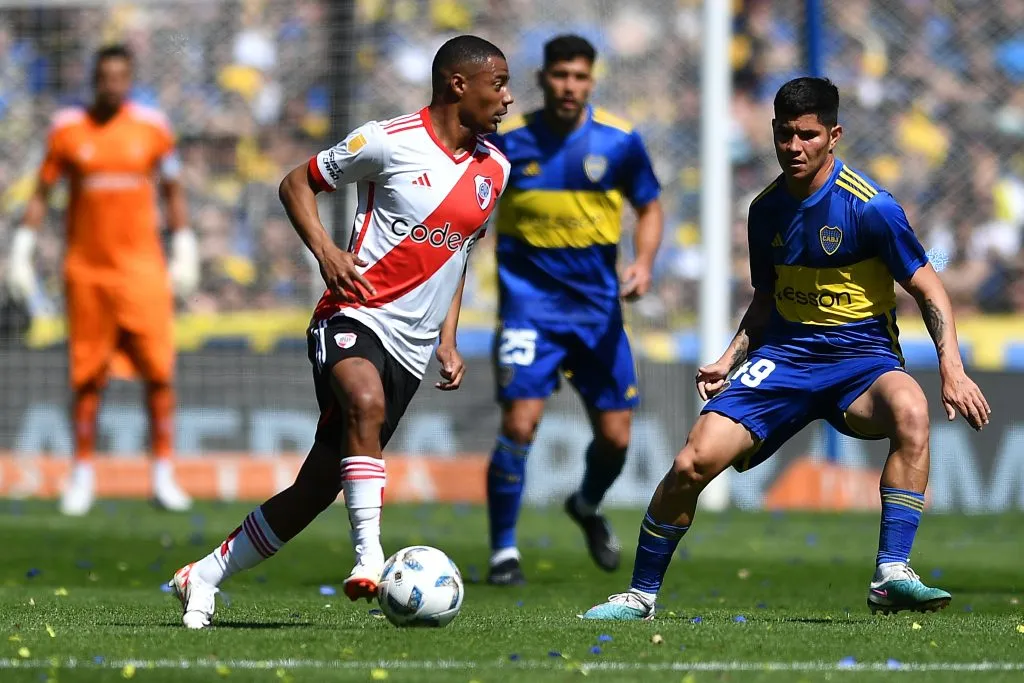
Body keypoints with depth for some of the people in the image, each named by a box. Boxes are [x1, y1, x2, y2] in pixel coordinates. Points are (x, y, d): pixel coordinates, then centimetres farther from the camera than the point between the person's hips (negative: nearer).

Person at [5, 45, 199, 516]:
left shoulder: (152, 128, 2)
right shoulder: (68, 129, 1)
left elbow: (173, 191, 12)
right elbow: (40, 194, 7)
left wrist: (185, 253, 8)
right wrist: (20, 254, 3)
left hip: (143, 269, 0)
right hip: (86, 269, 0)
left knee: (159, 372, -6)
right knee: (86, 376, 3)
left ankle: (163, 477, 1)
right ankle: (82, 477, 12)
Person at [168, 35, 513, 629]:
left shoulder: (494, 169, 10)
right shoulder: (391, 141, -7)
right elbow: (298, 183, 2)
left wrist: (448, 341, 16)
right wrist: (325, 251, -14)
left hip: (411, 349, 6)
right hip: (355, 317, -6)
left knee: (319, 485, 3)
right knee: (365, 402, -39)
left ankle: (204, 578, 15)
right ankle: (370, 556, -41)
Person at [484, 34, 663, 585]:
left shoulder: (619, 141, -4)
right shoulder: (507, 140, -6)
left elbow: (649, 208, 9)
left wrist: (643, 263, -9)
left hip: (597, 307, 2)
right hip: (529, 305, -2)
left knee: (615, 437, 4)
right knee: (519, 425, -17)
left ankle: (588, 507, 38)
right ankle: (503, 551, -3)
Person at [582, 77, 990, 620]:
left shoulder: (869, 206, -12)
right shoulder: (766, 210, 5)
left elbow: (927, 288, -5)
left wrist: (951, 370, -15)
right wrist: (729, 361, 8)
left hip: (861, 355, -4)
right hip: (784, 354, 4)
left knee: (910, 410, -39)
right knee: (693, 462, -14)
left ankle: (891, 576, -36)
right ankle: (640, 594, 6)